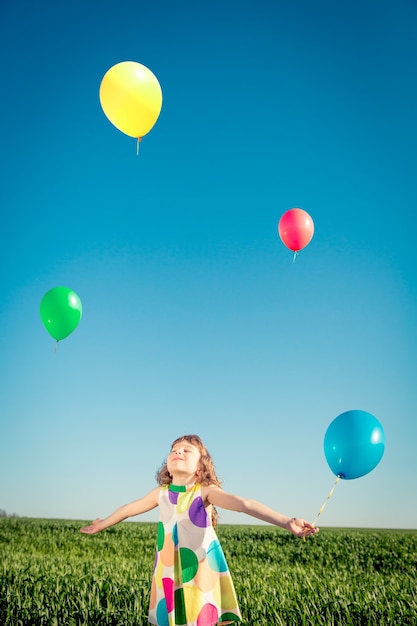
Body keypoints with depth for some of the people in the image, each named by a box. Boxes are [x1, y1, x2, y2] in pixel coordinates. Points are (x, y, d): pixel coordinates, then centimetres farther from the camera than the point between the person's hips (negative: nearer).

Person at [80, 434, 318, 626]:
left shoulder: (205, 492, -11)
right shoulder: (161, 494, 2)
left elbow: (245, 504, -26)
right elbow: (129, 509, 19)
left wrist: (286, 521, -38)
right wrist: (102, 524, 35)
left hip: (201, 573, -4)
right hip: (169, 574, 4)